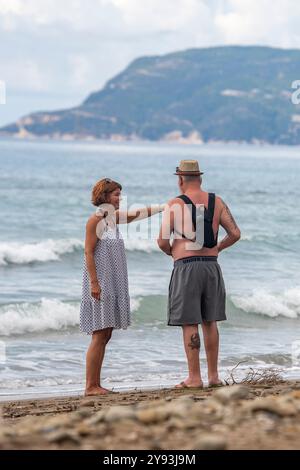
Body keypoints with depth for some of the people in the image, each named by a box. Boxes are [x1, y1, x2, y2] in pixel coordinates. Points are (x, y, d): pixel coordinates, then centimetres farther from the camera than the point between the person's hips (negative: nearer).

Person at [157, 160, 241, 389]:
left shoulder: (174, 204, -6)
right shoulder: (217, 202, 6)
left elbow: (162, 241, -9)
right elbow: (236, 233, 6)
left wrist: (171, 251, 14)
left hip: (186, 268, -5)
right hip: (211, 266, 5)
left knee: (189, 323, -1)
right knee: (209, 321, 14)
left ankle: (195, 378, -2)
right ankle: (214, 375, 15)